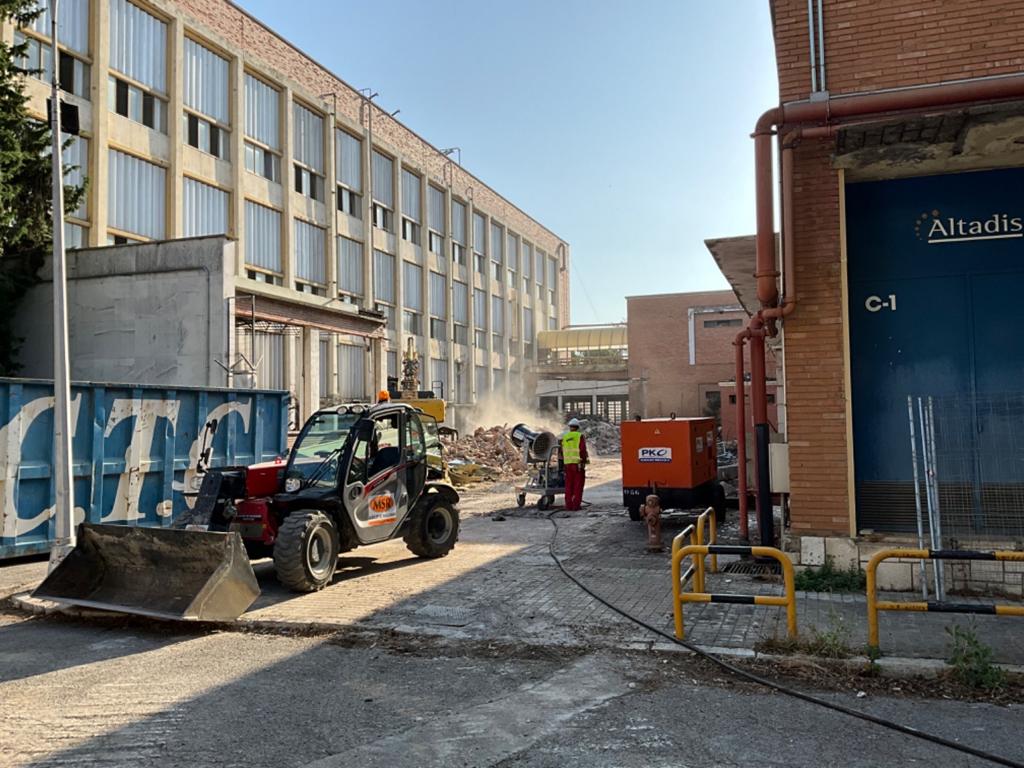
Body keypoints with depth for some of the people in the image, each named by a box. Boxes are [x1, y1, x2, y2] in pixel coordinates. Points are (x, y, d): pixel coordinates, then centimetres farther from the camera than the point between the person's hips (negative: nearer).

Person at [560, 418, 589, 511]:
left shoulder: (564, 437, 9)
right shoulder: (580, 436, -6)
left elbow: (562, 452, 12)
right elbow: (583, 450, -13)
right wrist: (585, 460, -4)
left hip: (568, 464, 4)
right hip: (578, 464, -4)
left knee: (569, 485, 10)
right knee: (578, 486, 1)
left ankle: (568, 505, 8)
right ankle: (576, 506, -2)